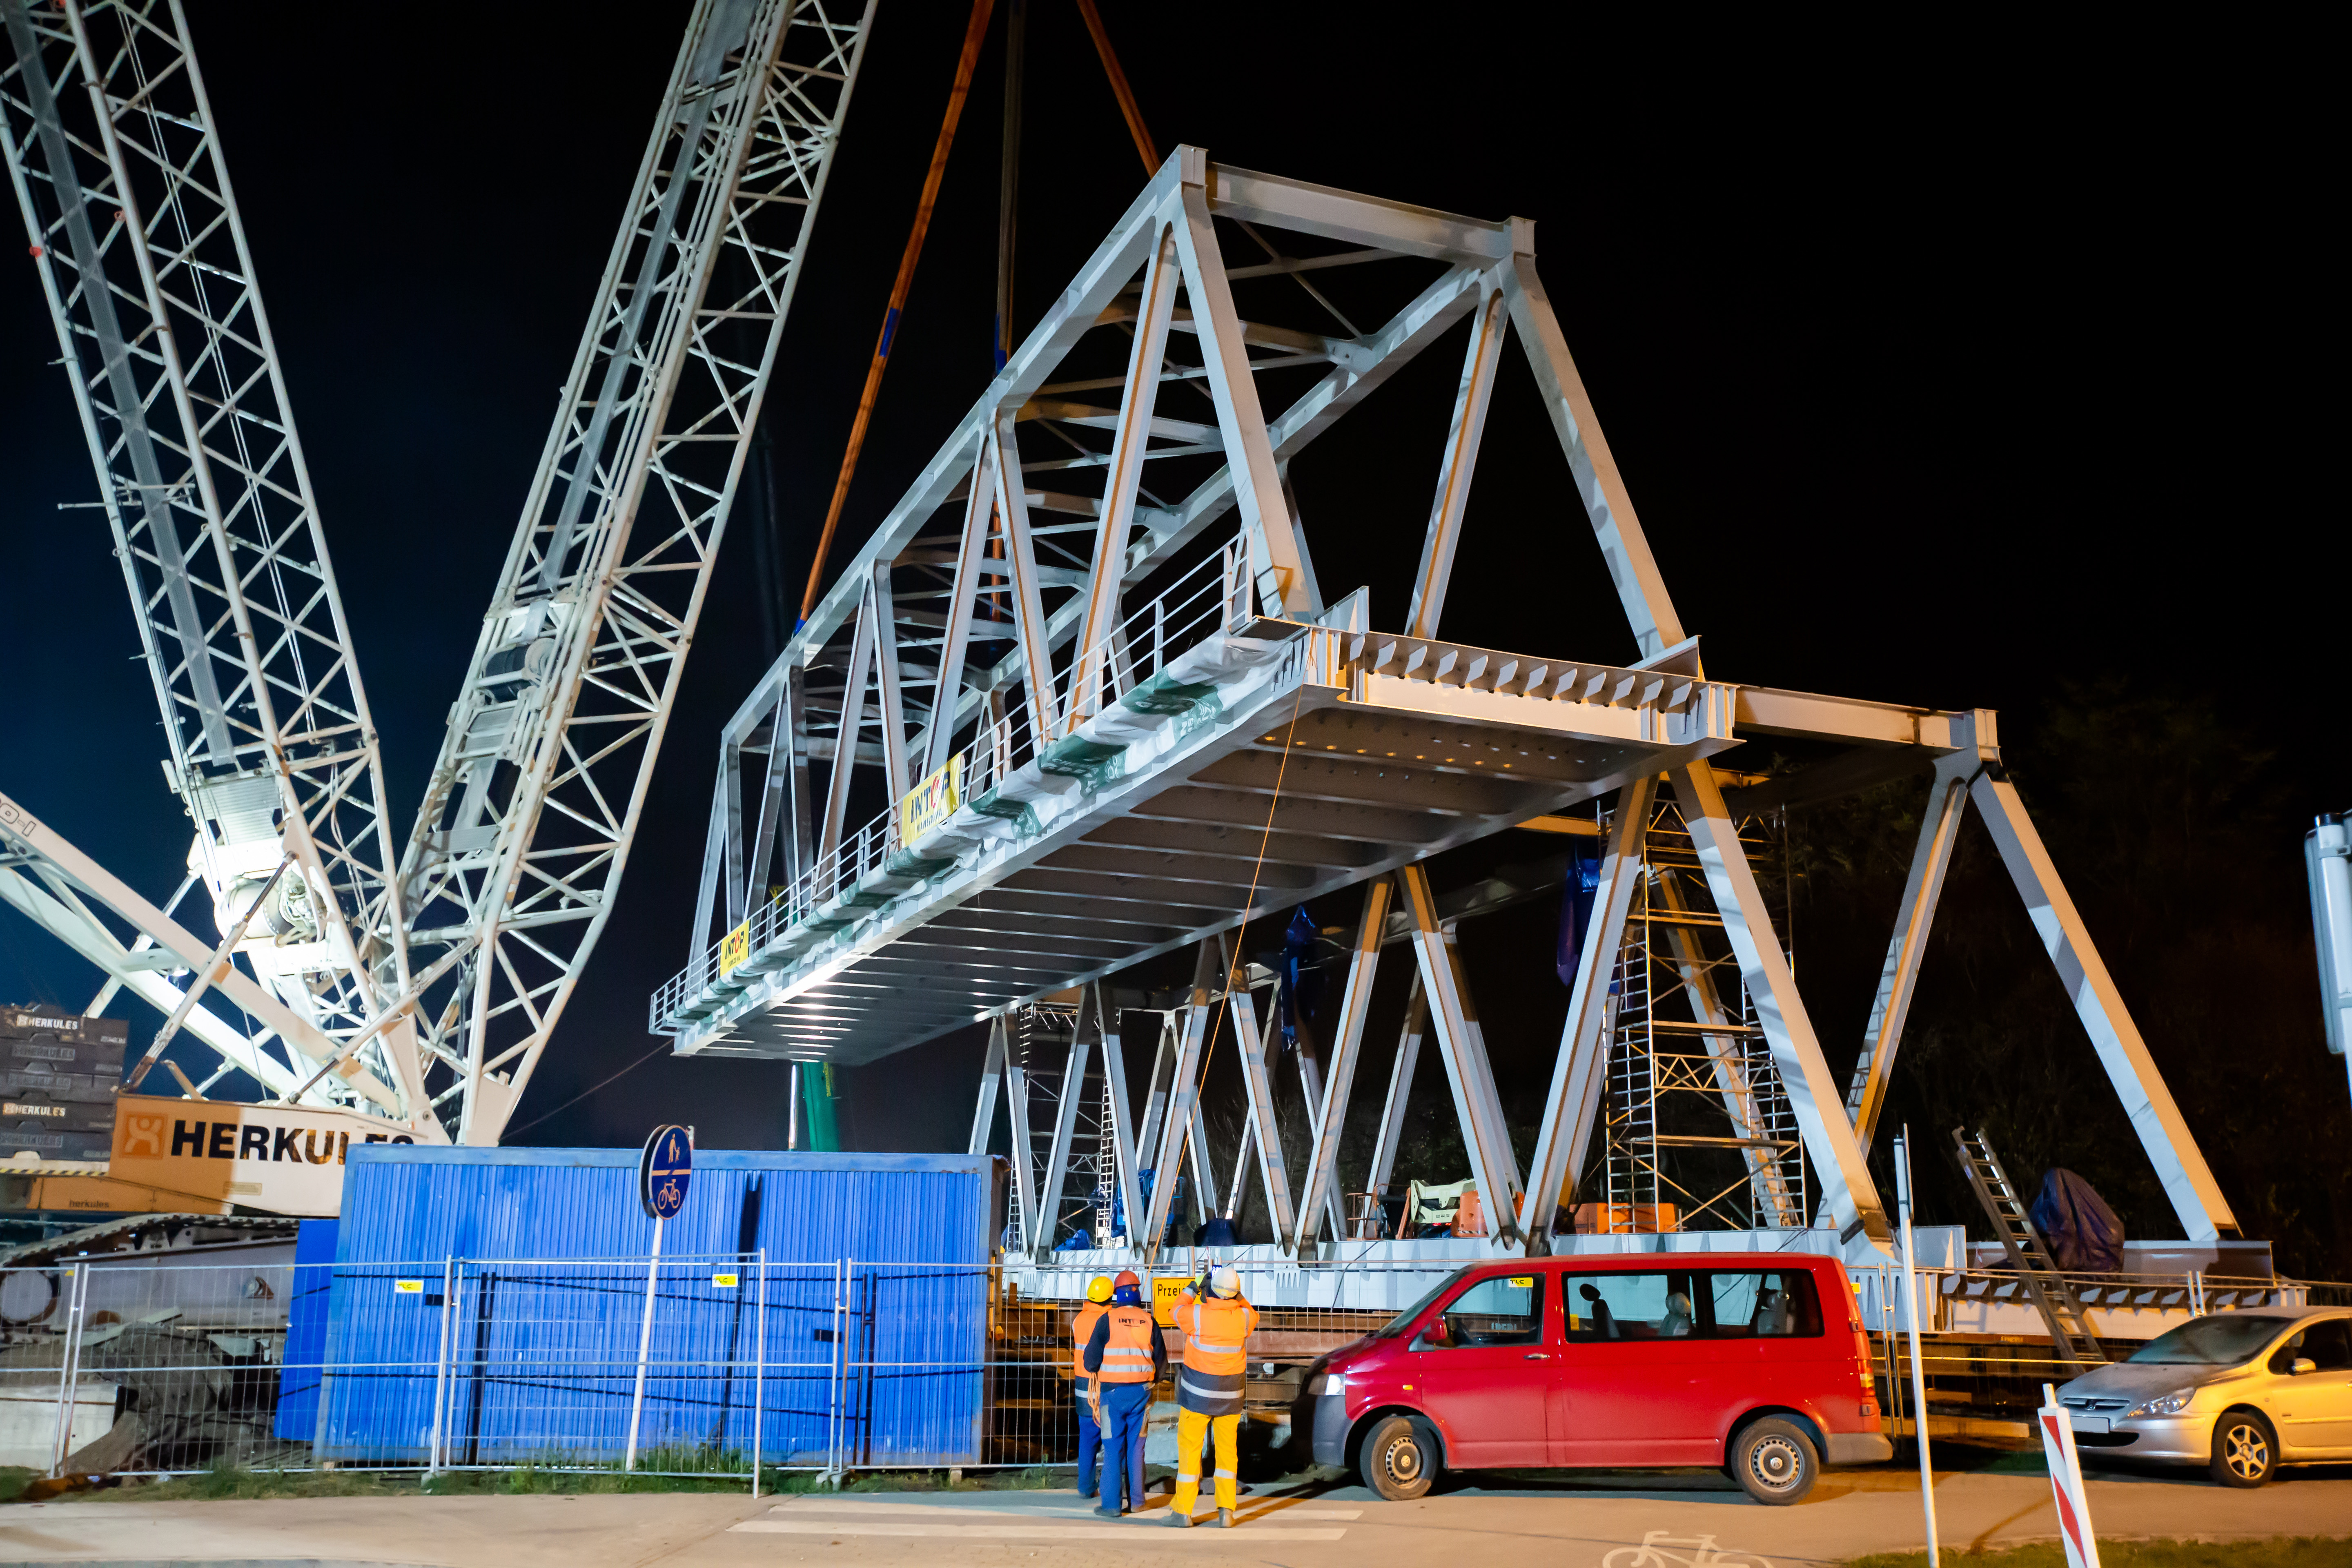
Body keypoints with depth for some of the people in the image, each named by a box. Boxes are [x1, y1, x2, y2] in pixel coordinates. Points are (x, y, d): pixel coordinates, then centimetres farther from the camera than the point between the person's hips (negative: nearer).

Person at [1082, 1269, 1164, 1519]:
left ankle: (1112, 1505, 2)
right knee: (1136, 1447, 12)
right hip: (1141, 1393, 3)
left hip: (1113, 1392, -2)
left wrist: (1098, 1372, 14)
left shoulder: (1107, 1320, -8)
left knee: (1113, 1449, 2)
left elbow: (1090, 1361, -8)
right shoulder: (1149, 1322, 0)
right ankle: (1136, 1500, 15)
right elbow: (1162, 1366, 3)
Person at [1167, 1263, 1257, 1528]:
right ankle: (1226, 1510, 10)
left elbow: (1178, 1311, 5)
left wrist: (1195, 1285, 12)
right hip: (1230, 1397, 3)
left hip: (1198, 1394, -3)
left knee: (1189, 1448, 7)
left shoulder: (1198, 1315, -18)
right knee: (1227, 1449, 14)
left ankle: (1184, 1511, 9)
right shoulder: (1243, 1317, -10)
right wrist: (1235, 1294, 16)